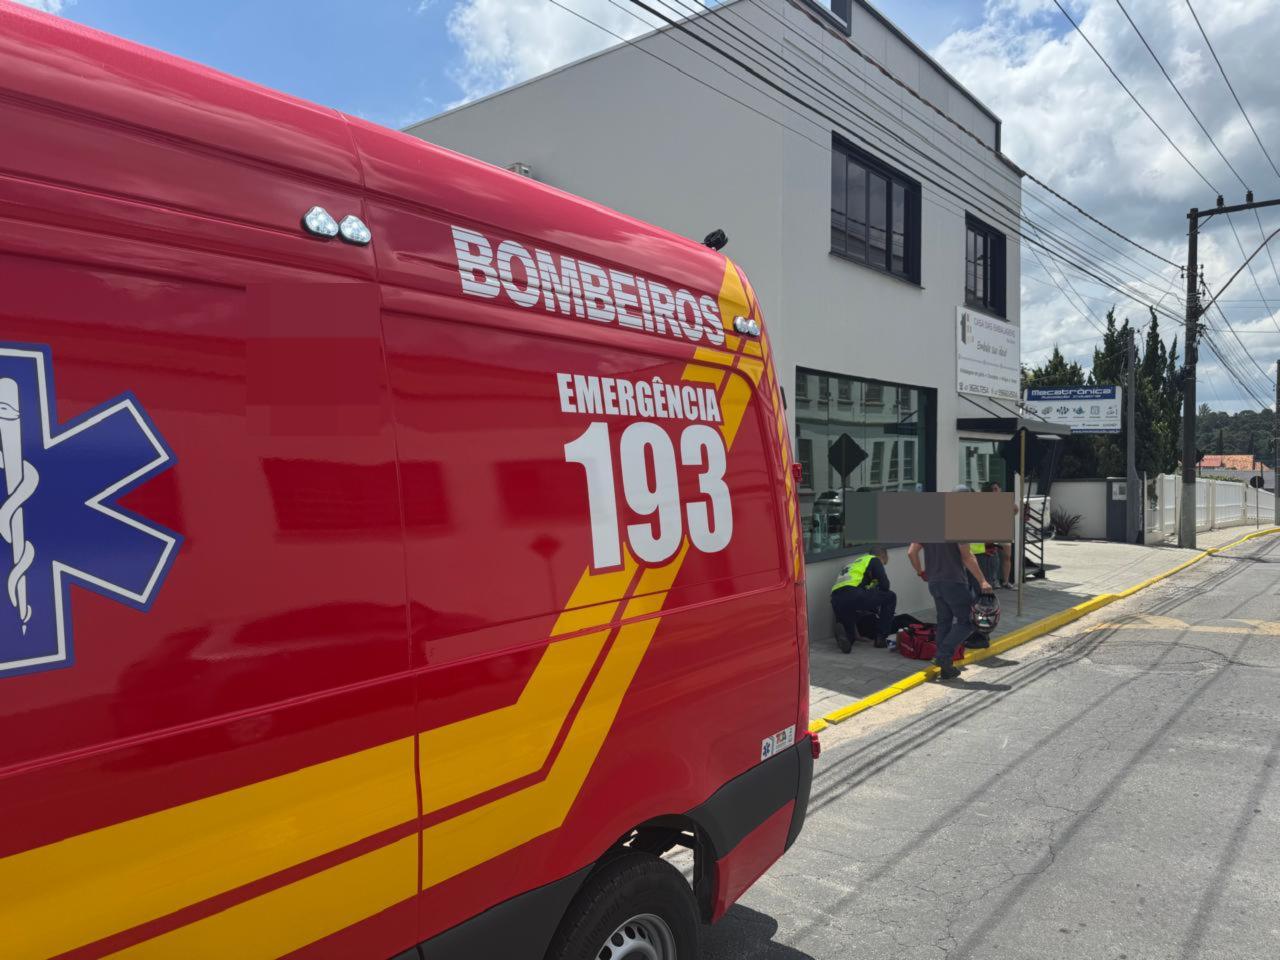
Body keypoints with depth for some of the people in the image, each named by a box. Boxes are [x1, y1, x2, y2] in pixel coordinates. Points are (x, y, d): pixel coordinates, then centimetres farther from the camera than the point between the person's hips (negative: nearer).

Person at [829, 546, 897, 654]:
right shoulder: (874, 560, 17)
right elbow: (884, 585, 3)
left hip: (836, 601, 7)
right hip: (853, 595, -7)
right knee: (891, 597, 14)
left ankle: (844, 636, -5)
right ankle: (881, 638, 14)